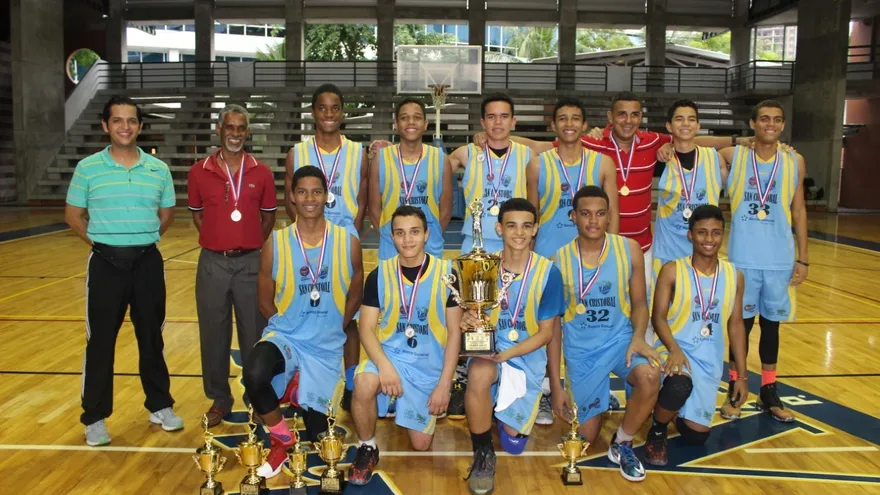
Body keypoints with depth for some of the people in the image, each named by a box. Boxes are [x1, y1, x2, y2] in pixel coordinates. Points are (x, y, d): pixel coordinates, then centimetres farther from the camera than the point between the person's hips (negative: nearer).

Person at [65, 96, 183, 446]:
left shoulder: (159, 169, 2)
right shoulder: (88, 168, -2)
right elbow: (73, 215, 5)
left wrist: (141, 239, 7)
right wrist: (101, 242, 0)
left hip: (148, 261, 2)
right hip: (106, 263, -1)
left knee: (152, 338, 11)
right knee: (100, 341, 4)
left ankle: (160, 406, 26)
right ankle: (95, 417, 17)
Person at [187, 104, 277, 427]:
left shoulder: (262, 173, 1)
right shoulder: (199, 171, 1)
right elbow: (196, 214, 13)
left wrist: (251, 245, 3)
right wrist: (217, 241, 3)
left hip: (251, 262, 0)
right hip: (212, 263, 1)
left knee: (254, 334, 7)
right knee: (213, 334, 8)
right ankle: (219, 398, 24)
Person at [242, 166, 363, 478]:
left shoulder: (348, 243, -7)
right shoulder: (275, 244, -8)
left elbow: (354, 297, 6)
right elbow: (265, 302, 2)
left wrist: (329, 331, 6)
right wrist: (292, 328, 0)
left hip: (327, 348, 1)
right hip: (285, 337, -1)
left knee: (317, 436, 8)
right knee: (254, 376, -36)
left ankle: (297, 391, 44)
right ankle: (281, 440, -3)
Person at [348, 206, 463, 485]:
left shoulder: (447, 273, -8)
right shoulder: (379, 275, -4)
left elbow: (454, 332, -4)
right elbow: (367, 328, -6)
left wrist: (444, 383, -10)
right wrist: (384, 365, -24)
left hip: (429, 365, 0)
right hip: (388, 355, 0)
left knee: (421, 444, 2)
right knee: (364, 383, -34)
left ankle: (415, 412, 37)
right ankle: (367, 449, -7)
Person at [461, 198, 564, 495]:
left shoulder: (548, 272, -10)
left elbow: (545, 332, -6)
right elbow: (472, 313, 1)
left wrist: (506, 354, -20)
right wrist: (467, 320, -25)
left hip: (527, 355, 0)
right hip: (488, 348, 0)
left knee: (513, 441, -1)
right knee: (479, 373, -37)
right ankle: (483, 454, -14)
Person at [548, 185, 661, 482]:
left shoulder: (629, 249, -7)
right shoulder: (559, 261, -9)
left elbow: (639, 303, 4)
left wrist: (639, 337, -19)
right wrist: (556, 385, -4)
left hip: (620, 339, 0)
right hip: (581, 349, 0)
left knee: (650, 376, -34)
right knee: (586, 437, 4)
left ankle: (622, 444, -5)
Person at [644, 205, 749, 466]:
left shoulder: (734, 276, 4)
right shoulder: (672, 270, -7)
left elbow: (735, 325, 9)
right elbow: (659, 317, -11)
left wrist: (742, 376, 8)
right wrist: (674, 349, -29)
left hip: (709, 360, 4)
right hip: (674, 350, -4)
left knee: (696, 435, 1)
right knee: (680, 385, -38)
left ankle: (679, 411, 39)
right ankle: (657, 432, -4)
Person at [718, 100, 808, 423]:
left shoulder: (795, 162, 3)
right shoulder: (733, 157, -1)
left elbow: (799, 211, 7)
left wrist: (803, 258, 5)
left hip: (780, 260, 2)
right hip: (742, 258, -1)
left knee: (772, 323, 11)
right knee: (740, 323, 6)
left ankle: (769, 392, 25)